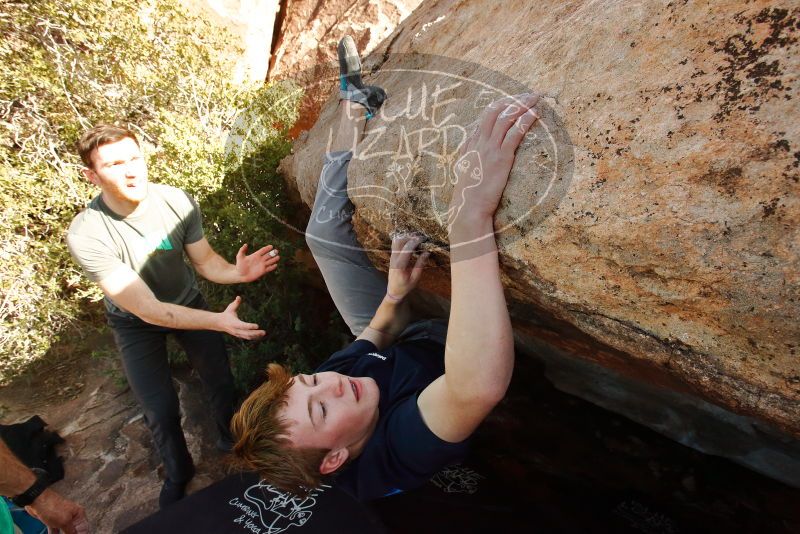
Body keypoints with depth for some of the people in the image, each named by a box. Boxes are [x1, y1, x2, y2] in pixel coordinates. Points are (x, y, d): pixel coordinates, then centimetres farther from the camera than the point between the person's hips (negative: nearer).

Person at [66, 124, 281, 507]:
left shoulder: (178, 202, -24)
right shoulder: (86, 235, -32)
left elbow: (205, 262, -13)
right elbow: (146, 309, -33)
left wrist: (237, 272, -35)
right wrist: (219, 321, -43)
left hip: (186, 301, 2)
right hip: (135, 322, -2)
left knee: (221, 382, 1)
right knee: (161, 412, 0)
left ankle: (231, 441, 35)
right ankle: (177, 474, 33)